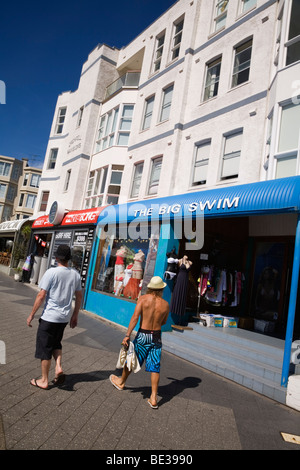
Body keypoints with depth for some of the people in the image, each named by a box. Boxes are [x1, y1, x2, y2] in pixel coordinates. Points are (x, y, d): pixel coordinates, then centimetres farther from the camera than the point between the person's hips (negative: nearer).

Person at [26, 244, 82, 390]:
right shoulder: (75, 274, 2)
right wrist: (75, 315, 20)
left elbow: (41, 296, -14)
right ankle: (58, 367, 8)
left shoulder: (51, 272, -14)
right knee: (56, 343, 26)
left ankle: (44, 380, 21)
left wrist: (32, 315, -3)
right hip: (65, 317, 5)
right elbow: (79, 297, 9)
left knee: (45, 347, 9)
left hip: (49, 316, -5)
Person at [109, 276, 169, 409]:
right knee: (155, 367, 7)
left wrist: (127, 335, -17)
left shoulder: (143, 299, -11)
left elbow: (135, 317, -18)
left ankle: (121, 382, 41)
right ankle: (153, 398, 9)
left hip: (142, 335, -1)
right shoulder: (165, 304, -3)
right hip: (157, 337, 2)